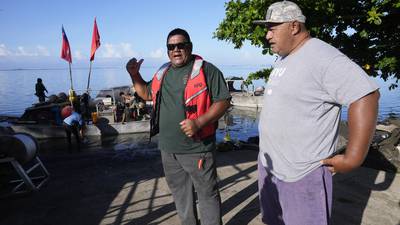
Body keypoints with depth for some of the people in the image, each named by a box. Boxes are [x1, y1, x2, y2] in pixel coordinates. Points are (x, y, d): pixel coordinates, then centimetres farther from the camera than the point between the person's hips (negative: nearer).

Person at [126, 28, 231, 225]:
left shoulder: (207, 70, -10)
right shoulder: (162, 73, 11)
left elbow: (223, 101, -13)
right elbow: (146, 94, 24)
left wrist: (199, 122, -26)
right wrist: (134, 75, 9)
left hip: (197, 148, -6)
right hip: (168, 148, 7)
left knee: (207, 193, 5)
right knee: (179, 192, 21)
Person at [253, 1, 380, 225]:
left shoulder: (323, 57, -18)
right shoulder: (283, 59, 11)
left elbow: (366, 96, -24)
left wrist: (352, 158, -22)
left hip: (301, 174, -8)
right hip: (269, 164, 9)